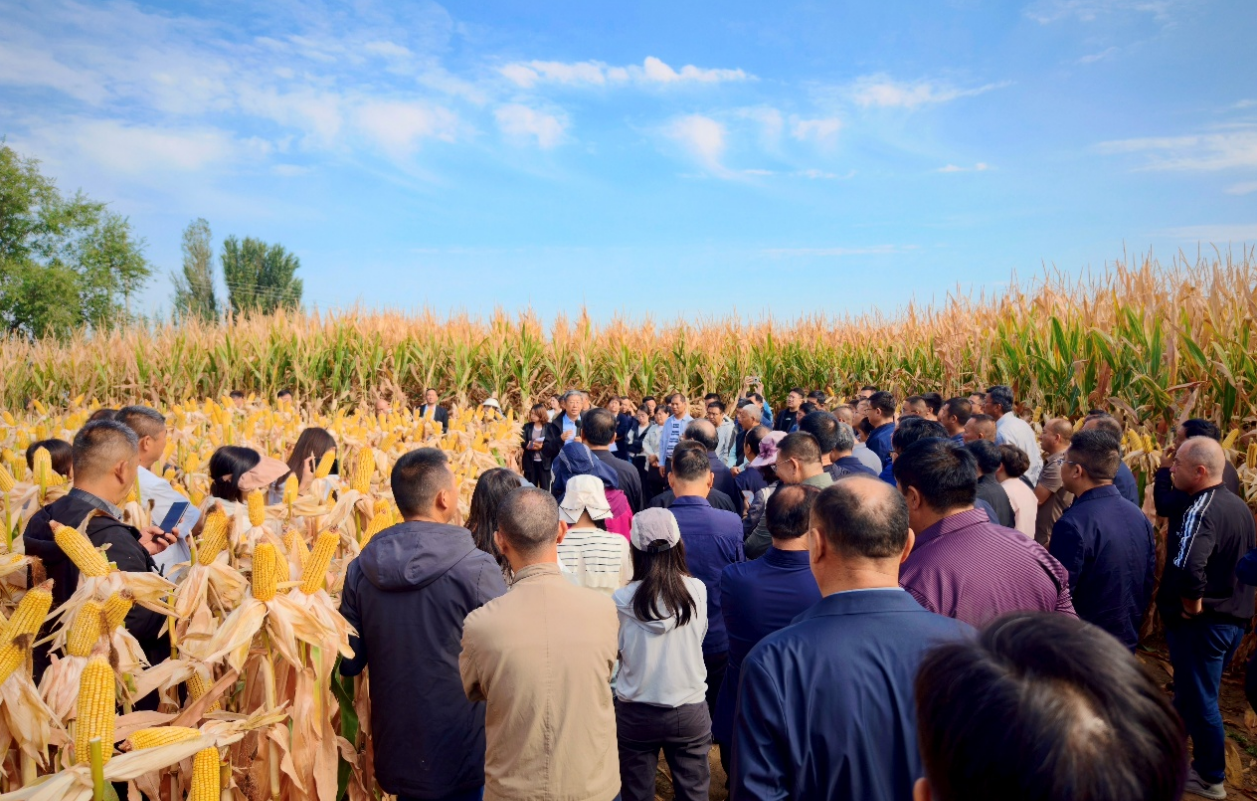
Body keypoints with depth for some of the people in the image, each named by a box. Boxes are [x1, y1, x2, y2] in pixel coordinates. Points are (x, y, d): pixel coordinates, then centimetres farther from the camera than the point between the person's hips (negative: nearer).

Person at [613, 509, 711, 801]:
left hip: (635, 714, -1)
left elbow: (615, 651, -2)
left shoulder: (621, 600, -16)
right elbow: (699, 636, 4)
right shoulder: (697, 590, -12)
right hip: (690, 711, 1)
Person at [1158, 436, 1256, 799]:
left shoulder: (1200, 511, -25)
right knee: (1193, 692, 23)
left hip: (1202, 622, -9)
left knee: (1200, 700, 8)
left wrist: (1192, 607, -21)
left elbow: (1188, 571, -38)